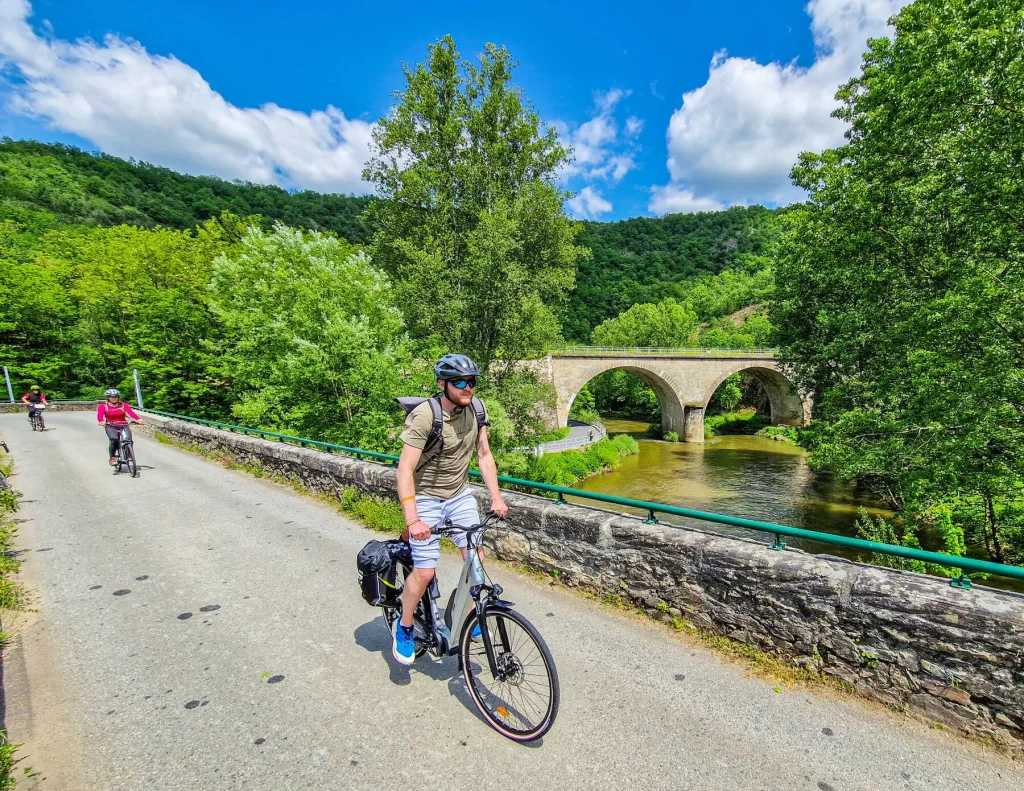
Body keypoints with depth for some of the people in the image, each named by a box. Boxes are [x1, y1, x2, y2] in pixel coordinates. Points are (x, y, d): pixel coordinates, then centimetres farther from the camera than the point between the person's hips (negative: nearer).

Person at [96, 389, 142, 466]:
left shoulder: (123, 405, 4)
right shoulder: (103, 406, 3)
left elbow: (131, 412, -13)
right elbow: (99, 415, -14)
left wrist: (138, 419, -32)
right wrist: (101, 421, -37)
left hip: (123, 426, 1)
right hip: (111, 426, -1)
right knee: (114, 440, -27)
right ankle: (112, 458, -10)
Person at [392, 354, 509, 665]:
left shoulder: (475, 410, -8)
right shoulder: (424, 416, -26)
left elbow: (484, 456, -1)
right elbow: (405, 469, -28)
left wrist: (496, 498, -7)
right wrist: (412, 520, -35)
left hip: (460, 493, 5)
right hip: (427, 497, -5)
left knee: (476, 558, 2)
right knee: (425, 571, -4)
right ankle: (404, 628, 25)